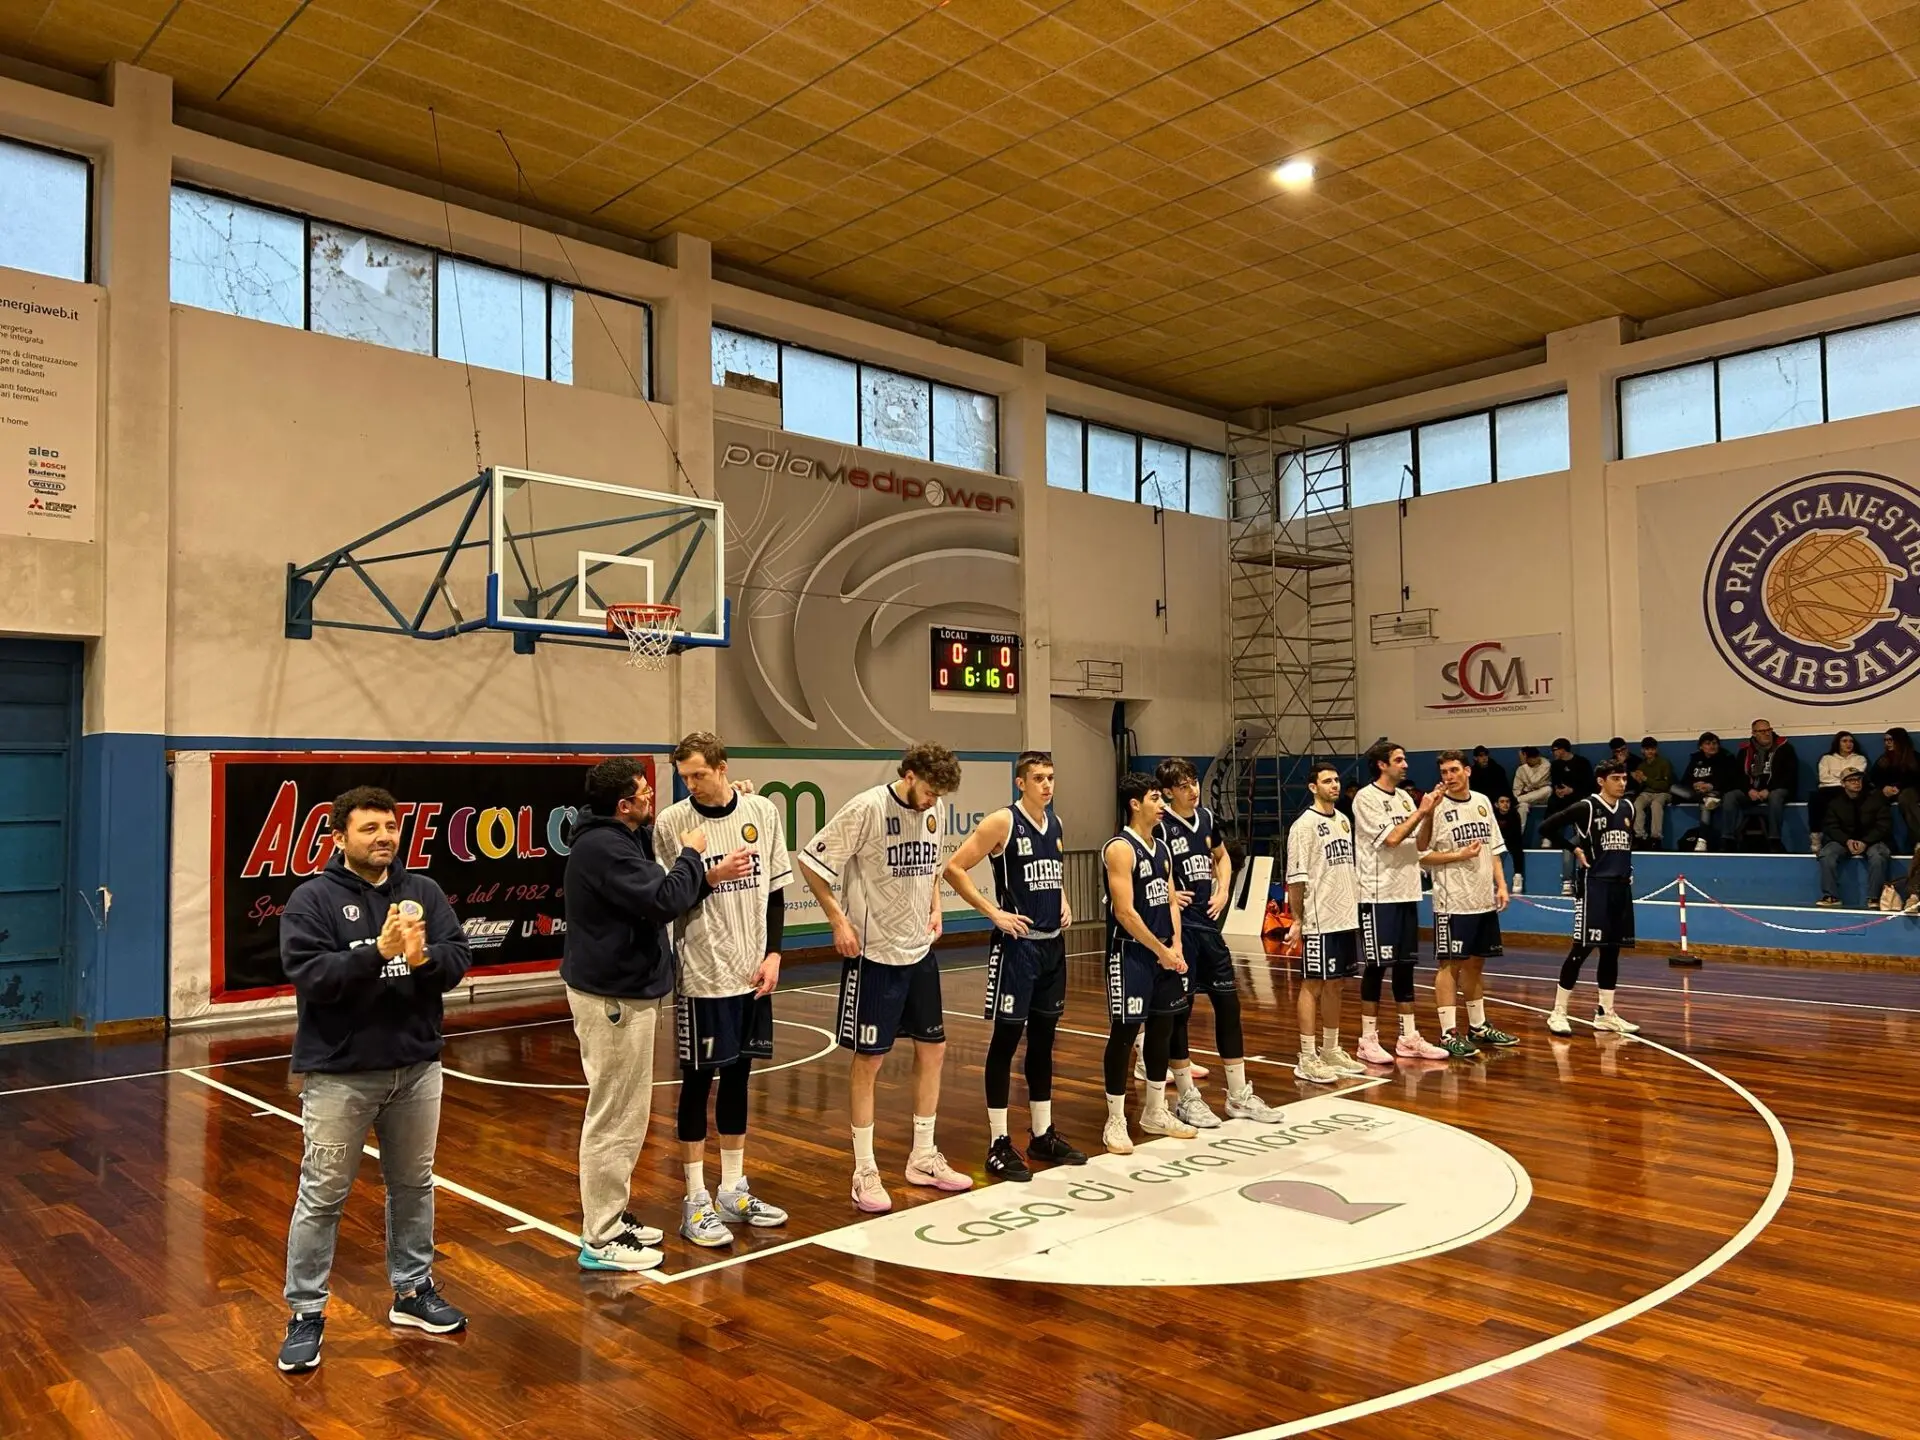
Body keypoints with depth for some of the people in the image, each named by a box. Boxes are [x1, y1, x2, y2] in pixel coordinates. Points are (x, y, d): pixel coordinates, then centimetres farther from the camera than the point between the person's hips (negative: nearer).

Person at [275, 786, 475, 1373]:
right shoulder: (312, 899, -9)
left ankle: (413, 1291, 33)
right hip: (339, 1072, -4)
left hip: (417, 1066, 4)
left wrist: (424, 957, -24)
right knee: (322, 1195, 5)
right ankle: (306, 1314, 19)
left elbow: (459, 959, -3)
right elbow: (309, 974, -19)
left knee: (413, 1185, 17)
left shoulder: (423, 891, 3)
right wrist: (377, 953, -30)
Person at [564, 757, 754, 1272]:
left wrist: (709, 876, 3)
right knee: (614, 1117, -2)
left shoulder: (621, 839, 12)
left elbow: (655, 899, 16)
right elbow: (665, 901, -27)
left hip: (625, 991, 11)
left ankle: (612, 1215, 30)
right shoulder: (603, 847, -22)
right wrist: (692, 855, -13)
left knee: (624, 1114, 18)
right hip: (612, 997, -11)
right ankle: (601, 1239, 7)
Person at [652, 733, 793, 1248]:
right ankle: (696, 1201, 16)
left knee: (738, 1075, 14)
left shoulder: (764, 812, 0)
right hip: (701, 974, -4)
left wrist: (773, 954, -1)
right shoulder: (671, 823, -9)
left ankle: (733, 1191, 27)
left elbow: (775, 890, 6)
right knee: (699, 1080, 4)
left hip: (752, 972, 4)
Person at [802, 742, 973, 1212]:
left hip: (920, 951, 7)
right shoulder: (867, 808, -17)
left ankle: (923, 1159, 27)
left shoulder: (932, 813, 3)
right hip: (873, 952, -7)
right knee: (868, 1058, 0)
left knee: (932, 1048, 12)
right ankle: (864, 1173, 12)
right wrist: (838, 920, -16)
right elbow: (812, 860, -14)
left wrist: (934, 908, 8)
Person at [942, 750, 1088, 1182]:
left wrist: (1064, 905, 10)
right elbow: (954, 869, -15)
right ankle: (999, 1144, 6)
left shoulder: (1055, 822, 10)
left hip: (1052, 944, 7)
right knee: (1007, 1037, -1)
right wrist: (994, 913, -17)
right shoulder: (1002, 822, -12)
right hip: (1016, 944, -7)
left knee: (1043, 1039, 14)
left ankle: (1043, 1135, 25)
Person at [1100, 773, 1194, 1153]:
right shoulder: (1120, 849, -15)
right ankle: (1116, 1121, 7)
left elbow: (1171, 901, 13)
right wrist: (1160, 951, -15)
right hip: (1130, 953, -8)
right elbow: (1124, 912, -20)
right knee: (1124, 1032, -2)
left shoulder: (1162, 849, 12)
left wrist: (1175, 946, -2)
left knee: (1163, 1028, 14)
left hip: (1163, 951, 9)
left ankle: (1155, 1112, 28)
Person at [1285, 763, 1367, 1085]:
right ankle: (1307, 1059, 4)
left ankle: (1331, 1051, 24)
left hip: (1346, 918, 7)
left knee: (1334, 985, 14)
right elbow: (1296, 877, -13)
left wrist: (1354, 907, 16)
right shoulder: (1304, 825, -12)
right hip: (1319, 922, -7)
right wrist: (1297, 919, -14)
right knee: (1313, 985, -1)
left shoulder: (1343, 820, 12)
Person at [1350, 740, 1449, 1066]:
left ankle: (1409, 1038, 18)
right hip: (1377, 895, -7)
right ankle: (1368, 1039, 6)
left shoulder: (1404, 797, 12)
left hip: (1407, 892, 7)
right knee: (1375, 966, -2)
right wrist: (1421, 812, -12)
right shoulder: (1365, 798, -9)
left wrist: (1429, 813, -4)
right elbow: (1391, 838, -17)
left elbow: (1420, 843, 10)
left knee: (1405, 964, 11)